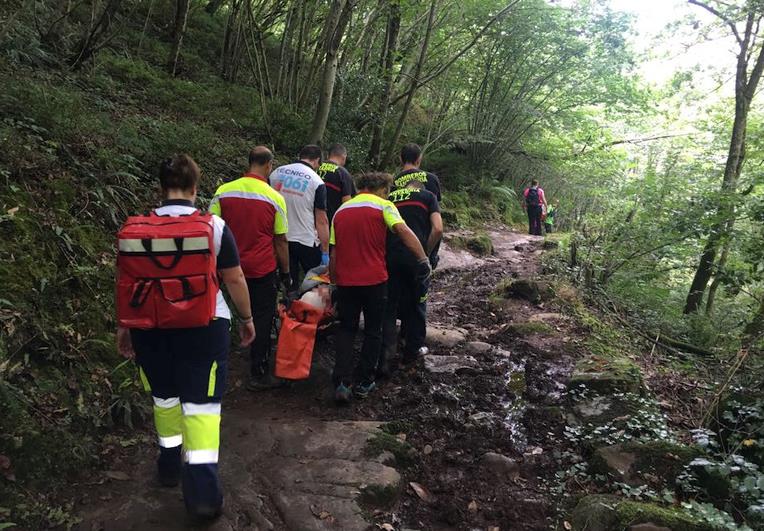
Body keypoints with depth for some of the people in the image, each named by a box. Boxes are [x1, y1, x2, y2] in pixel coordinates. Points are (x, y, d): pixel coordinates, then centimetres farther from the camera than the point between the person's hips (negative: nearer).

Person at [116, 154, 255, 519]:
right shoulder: (215, 226, -8)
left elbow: (125, 282, 5)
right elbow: (234, 279, -4)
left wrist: (123, 326, 18)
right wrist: (246, 318, 10)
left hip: (150, 328, 3)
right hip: (204, 326, -3)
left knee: (164, 397, 21)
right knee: (201, 403, 3)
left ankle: (170, 466, 38)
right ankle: (202, 489, 0)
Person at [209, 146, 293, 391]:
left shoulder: (223, 192, -3)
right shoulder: (275, 198, -7)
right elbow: (281, 242, -3)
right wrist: (286, 274, 7)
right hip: (263, 269, -3)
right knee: (262, 320, 7)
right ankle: (258, 374, 16)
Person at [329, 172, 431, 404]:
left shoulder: (341, 211, 15)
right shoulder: (383, 205, 0)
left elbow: (333, 252, 13)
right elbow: (403, 231, -17)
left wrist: (335, 283, 19)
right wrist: (423, 259, -18)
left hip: (345, 280, 4)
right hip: (374, 279, -3)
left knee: (346, 329, 16)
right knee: (373, 331, 13)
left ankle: (342, 382, 5)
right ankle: (364, 382, 18)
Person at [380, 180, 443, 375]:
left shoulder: (390, 198, 18)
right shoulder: (427, 196, 11)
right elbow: (437, 229, -3)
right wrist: (425, 253, 7)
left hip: (391, 256, 2)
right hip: (415, 256, -2)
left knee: (389, 307, 8)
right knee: (416, 304, 16)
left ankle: (383, 358, 1)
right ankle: (412, 350, 28)